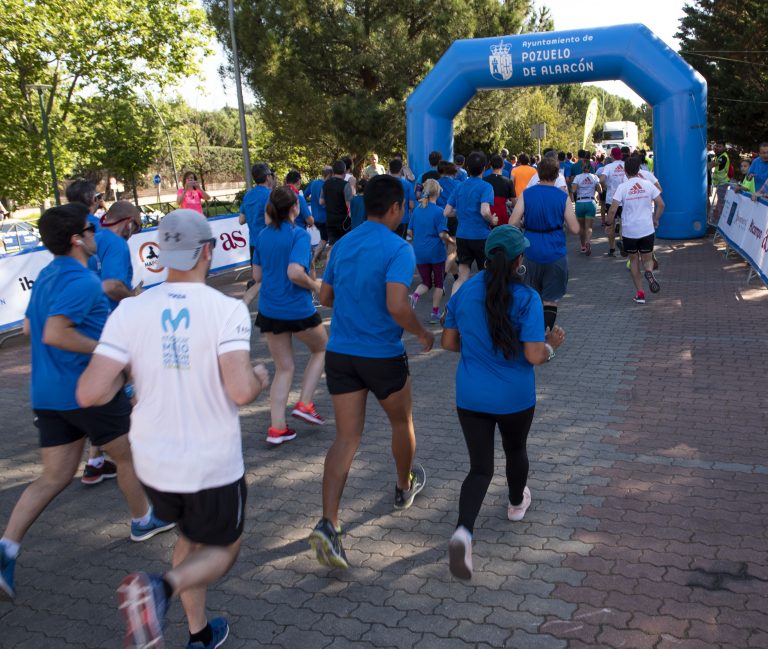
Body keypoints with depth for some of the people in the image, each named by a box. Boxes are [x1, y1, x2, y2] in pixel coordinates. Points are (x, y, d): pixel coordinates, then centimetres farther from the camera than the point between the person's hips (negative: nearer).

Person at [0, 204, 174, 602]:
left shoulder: (47, 275, 11)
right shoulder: (82, 281, -19)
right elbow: (55, 334, -30)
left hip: (48, 395, 8)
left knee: (54, 477, 12)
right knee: (129, 454, 15)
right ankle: (143, 520, 35)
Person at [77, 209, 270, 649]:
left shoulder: (131, 310, -8)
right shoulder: (227, 309, -17)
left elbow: (90, 393, -13)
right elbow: (240, 390, -27)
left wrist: (125, 373, 7)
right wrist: (260, 379, -5)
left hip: (154, 465, 4)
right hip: (214, 465, -4)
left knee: (191, 536, 30)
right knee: (222, 550, 19)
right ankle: (161, 587, -9)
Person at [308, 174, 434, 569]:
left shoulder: (342, 245, 6)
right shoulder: (398, 249, -15)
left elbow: (325, 297, 16)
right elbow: (397, 307, -26)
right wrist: (422, 333, -9)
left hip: (340, 354, 5)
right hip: (382, 356, -5)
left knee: (346, 439, 5)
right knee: (401, 422, 23)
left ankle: (328, 525, -7)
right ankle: (405, 488, 46)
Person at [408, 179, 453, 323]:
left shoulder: (417, 210, 3)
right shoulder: (438, 211, -12)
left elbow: (410, 232, 8)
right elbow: (442, 234, -16)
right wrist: (450, 241, 3)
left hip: (419, 253, 4)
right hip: (436, 252, -4)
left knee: (426, 282, 15)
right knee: (438, 283, 13)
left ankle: (416, 295, -17)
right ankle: (435, 313, 14)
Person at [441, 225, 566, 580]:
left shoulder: (464, 292, -3)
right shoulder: (526, 298, -16)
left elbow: (448, 342, 3)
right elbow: (534, 355, -20)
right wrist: (551, 344, 1)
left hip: (471, 398, 2)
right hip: (515, 398, -2)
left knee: (480, 467, 8)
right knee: (515, 450, 26)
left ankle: (463, 531, -14)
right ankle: (517, 503, 51)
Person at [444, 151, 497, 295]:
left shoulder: (459, 187, 6)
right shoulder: (485, 187, -10)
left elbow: (447, 212, 6)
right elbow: (485, 211, -24)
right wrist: (493, 221, -5)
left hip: (462, 236, 4)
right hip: (481, 236, -4)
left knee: (462, 277, 6)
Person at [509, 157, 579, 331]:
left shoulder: (526, 194, -2)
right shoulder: (563, 198, -5)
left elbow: (513, 223, -9)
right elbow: (574, 229, -7)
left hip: (532, 253, 2)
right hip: (556, 255, -2)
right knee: (550, 301, 4)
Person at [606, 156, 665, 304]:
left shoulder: (622, 187, -7)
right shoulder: (648, 185, 0)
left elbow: (613, 209, -13)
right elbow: (661, 204, 0)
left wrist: (609, 223, 3)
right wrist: (656, 220, 16)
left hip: (629, 231, -1)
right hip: (647, 229, 1)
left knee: (633, 260, 15)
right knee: (647, 258, 15)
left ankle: (640, 293, 12)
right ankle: (649, 272, -21)